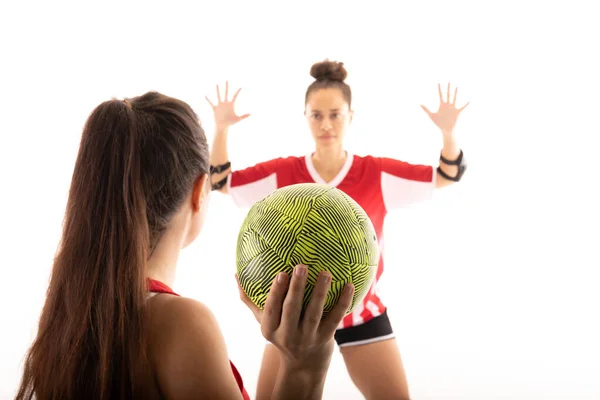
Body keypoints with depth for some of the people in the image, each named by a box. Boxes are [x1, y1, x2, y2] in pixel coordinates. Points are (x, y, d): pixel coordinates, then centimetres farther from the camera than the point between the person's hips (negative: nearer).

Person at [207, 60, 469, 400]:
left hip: (362, 312, 0)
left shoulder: (378, 174, -7)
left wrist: (448, 131, -21)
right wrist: (222, 129, -13)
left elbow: (448, 175, -4)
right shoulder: (282, 174, -5)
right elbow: (219, 181, -1)